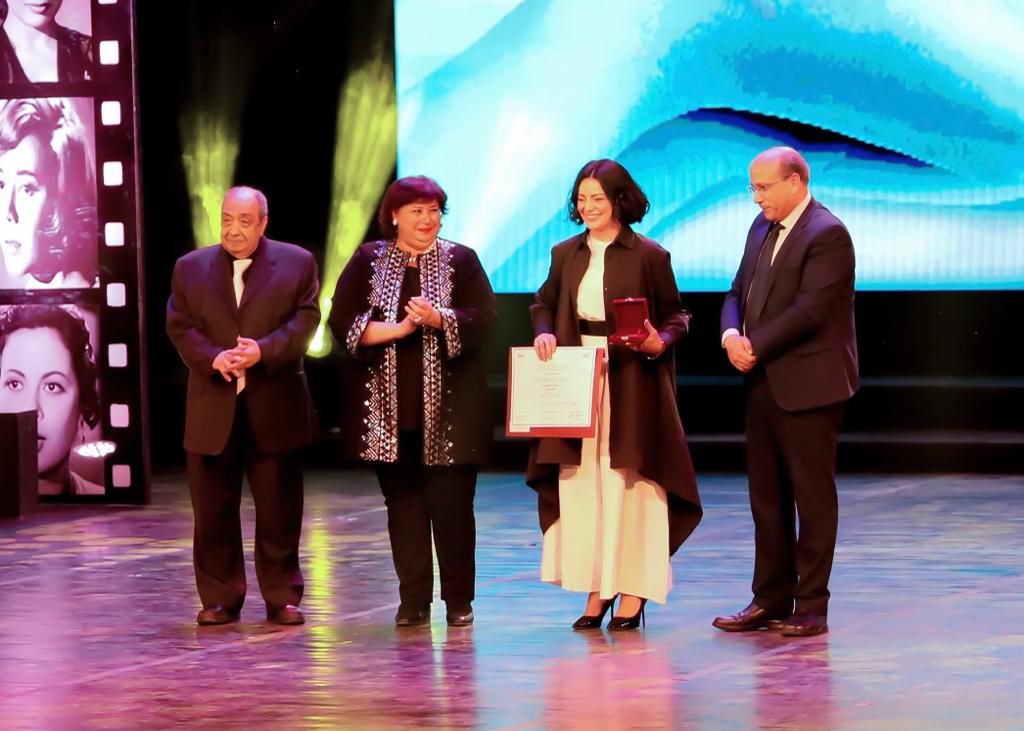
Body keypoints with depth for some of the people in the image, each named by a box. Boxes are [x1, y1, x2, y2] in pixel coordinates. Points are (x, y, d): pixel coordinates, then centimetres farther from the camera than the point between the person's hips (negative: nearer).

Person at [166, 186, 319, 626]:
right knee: (213, 510, 4)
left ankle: (282, 597, 12)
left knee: (279, 508, 3)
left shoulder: (297, 263, 5)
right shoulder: (191, 268, 10)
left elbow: (305, 318, -3)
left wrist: (264, 350, -18)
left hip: (274, 407, -1)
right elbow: (179, 326, 3)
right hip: (212, 407, 1)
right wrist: (212, 358, -15)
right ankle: (220, 599, 12)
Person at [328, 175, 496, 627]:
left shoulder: (460, 260, 5)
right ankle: (413, 600, 11)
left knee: (451, 500, -3)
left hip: (447, 403, -1)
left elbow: (485, 317, -4)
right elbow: (342, 320, -2)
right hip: (389, 403, 1)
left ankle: (459, 601, 7)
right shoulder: (367, 261, 7)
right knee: (401, 499, 4)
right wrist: (396, 329, -14)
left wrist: (440, 319, -21)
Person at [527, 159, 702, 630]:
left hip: (631, 385, -4)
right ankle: (596, 589, 12)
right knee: (581, 483, 4)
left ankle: (633, 590, 6)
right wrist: (543, 331, -1)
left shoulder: (649, 256, -4)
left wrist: (661, 342, -20)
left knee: (629, 482, -1)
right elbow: (544, 302, 19)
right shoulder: (566, 254, 9)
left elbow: (676, 315, 0)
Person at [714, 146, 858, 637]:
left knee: (813, 496, -1)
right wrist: (731, 334, -6)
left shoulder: (826, 234, -13)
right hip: (764, 382, 8)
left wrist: (755, 346, -15)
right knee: (766, 496, 11)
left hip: (808, 385, -8)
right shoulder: (762, 228, 14)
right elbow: (738, 292, 15)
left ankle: (811, 606, 3)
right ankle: (770, 600, 17)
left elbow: (810, 310, -20)